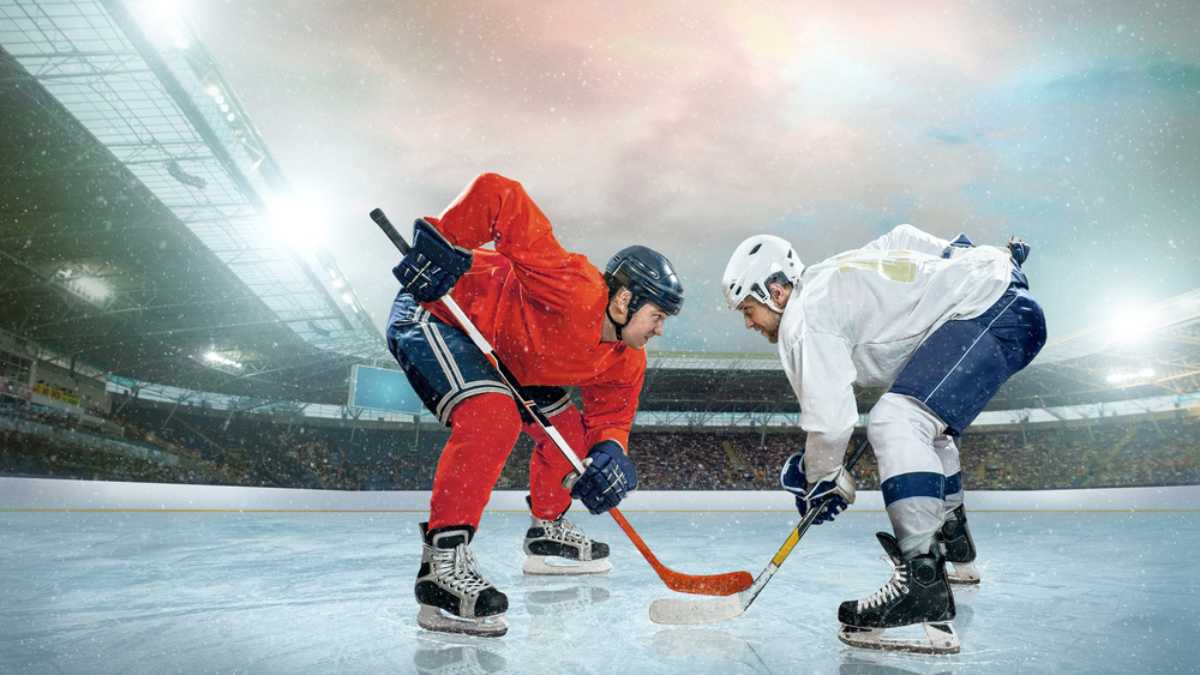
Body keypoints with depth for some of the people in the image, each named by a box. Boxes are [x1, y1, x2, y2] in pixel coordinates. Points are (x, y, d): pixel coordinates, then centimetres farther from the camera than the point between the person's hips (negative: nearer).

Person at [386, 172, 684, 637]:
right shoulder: (573, 289, -32)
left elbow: (612, 415, 3)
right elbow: (497, 194, -35)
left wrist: (610, 451, -19)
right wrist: (442, 243, -37)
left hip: (501, 358, 9)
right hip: (430, 310, -9)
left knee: (569, 429, 10)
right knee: (493, 416, -33)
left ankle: (547, 531, 30)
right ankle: (443, 560, -27)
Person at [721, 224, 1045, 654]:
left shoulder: (805, 316, -14)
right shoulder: (830, 277, 15)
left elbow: (830, 419, -19)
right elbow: (901, 238, 27)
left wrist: (820, 478, -3)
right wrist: (959, 259, 33)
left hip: (991, 312, -11)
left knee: (896, 421, -27)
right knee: (923, 422, 28)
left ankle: (924, 590, -34)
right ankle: (956, 553, 45)